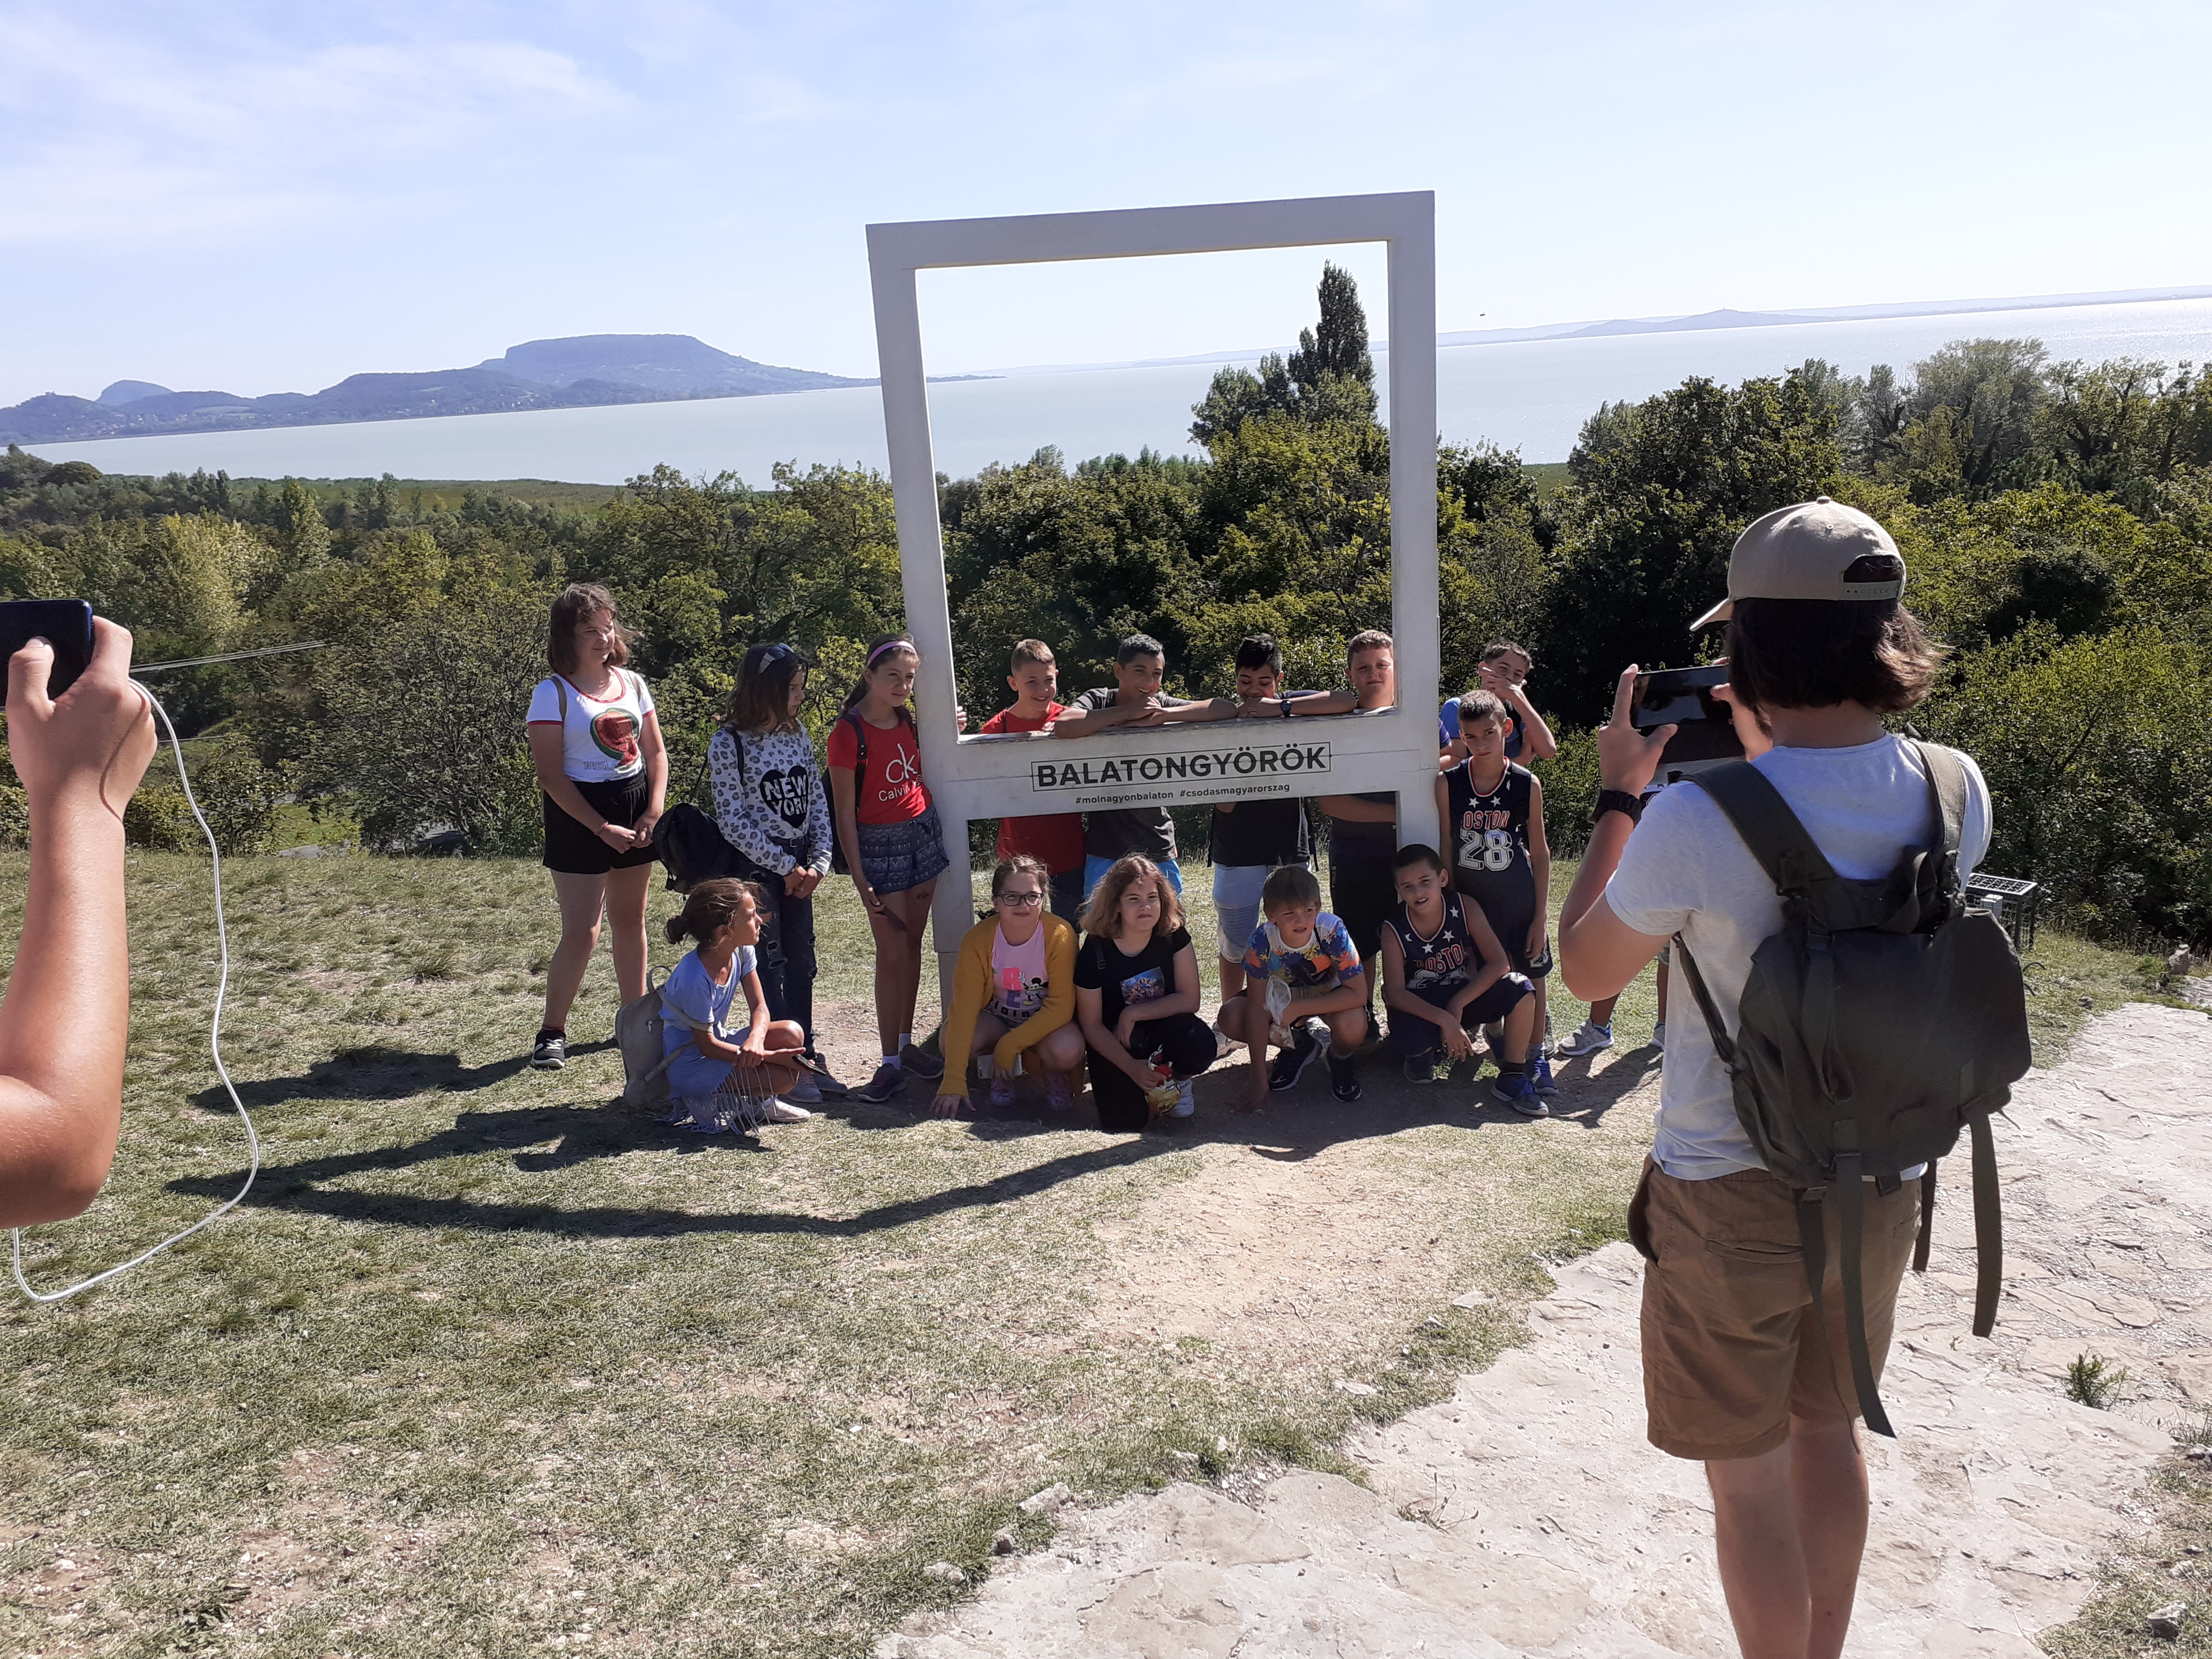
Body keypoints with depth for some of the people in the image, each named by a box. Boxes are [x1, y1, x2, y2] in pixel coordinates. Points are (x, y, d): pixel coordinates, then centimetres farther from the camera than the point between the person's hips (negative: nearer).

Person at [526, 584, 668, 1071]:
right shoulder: (554, 694, -10)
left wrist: (654, 813, -3)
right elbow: (551, 776, -13)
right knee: (581, 933, -7)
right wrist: (602, 829, -16)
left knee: (630, 921, 14)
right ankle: (552, 1031, 7)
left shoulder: (631, 683, 6)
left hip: (635, 807, 5)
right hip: (579, 817, -5)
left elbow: (655, 753, 11)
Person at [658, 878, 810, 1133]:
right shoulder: (694, 979, -30)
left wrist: (755, 1040, -28)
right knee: (782, 1078, -23)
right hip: (688, 1066, -8)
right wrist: (769, 1056, -26)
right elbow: (707, 1046, -22)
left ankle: (762, 1101, 7)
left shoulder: (742, 951, -8)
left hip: (718, 1039, 8)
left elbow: (759, 1008, -5)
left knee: (791, 1033, -12)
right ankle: (707, 1100, -3)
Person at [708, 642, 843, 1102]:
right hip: (755, 867, -6)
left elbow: (817, 801, 9)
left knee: (801, 961, 11)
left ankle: (807, 1055, 22)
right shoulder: (727, 744, -12)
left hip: (799, 866, 6)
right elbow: (732, 820, -14)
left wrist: (819, 861, -3)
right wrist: (785, 866, -13)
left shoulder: (797, 735, 6)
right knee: (769, 965, 1)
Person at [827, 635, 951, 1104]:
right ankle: (891, 1062, 1)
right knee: (892, 953, -6)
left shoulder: (907, 718, 5)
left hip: (922, 831, 6)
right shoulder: (849, 731, -14)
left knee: (912, 945, 10)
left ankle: (906, 1043, 20)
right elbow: (845, 811, -13)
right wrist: (860, 879, -15)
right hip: (878, 843, -6)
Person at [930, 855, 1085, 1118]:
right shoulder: (978, 940, -21)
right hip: (996, 1019, 2)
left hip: (1046, 1022, -1)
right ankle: (996, 1071, 2)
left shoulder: (1060, 935, -24)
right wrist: (953, 1083, -33)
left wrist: (1009, 1045, -30)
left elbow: (1061, 1006, -23)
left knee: (1067, 1051, -35)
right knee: (953, 1038, -30)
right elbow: (964, 1006, -25)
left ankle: (1056, 1074, 2)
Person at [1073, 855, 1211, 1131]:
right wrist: (1132, 1067, -22)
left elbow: (1189, 999, -12)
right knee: (1124, 1120, -23)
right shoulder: (1095, 951, -19)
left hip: (1164, 1027, 2)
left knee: (1200, 1047, -33)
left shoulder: (1173, 935, -13)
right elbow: (1091, 1024, -12)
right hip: (1115, 1043, -1)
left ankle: (1176, 1080, 4)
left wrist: (1132, 1014, -19)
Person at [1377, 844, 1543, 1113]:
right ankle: (1424, 1052, 4)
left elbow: (1499, 963, -17)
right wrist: (1443, 1019, -34)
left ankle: (1511, 1079, -11)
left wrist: (1457, 1005, -25)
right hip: (1419, 1007, -2)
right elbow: (1395, 993, -22)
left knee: (1521, 990, -24)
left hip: (1463, 997, 3)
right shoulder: (1394, 930, -17)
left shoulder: (1465, 909, -14)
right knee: (1408, 1039, -37)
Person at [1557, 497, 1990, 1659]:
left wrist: (1618, 791, -2)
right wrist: (1780, 747, 10)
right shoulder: (1956, 793, -11)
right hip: (1880, 1181, 6)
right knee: (1830, 1432, 27)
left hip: (1732, 1202, -6)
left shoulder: (1695, 822, -28)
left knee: (1748, 1477, 13)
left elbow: (1583, 970, -9)